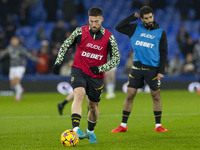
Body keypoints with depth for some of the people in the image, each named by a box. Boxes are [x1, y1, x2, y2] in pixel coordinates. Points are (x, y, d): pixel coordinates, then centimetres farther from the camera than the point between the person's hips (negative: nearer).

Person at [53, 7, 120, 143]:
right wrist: (58, 62, 3)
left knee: (94, 106, 12)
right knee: (79, 95, -27)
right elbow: (65, 45, 9)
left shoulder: (109, 38, -7)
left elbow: (116, 59, -1)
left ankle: (90, 131, 39)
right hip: (79, 70, -2)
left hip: (97, 76, 2)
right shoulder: (80, 32, -7)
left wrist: (100, 68, -12)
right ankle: (76, 129, -38)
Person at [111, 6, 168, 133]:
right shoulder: (135, 29, 7)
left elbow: (164, 53, 4)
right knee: (129, 95, 1)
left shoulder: (160, 32, 3)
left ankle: (158, 125, 12)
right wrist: (132, 17, 0)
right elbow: (119, 27, 3)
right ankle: (123, 125, 9)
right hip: (137, 68, 1)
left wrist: (161, 71, -4)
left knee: (156, 96, 2)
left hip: (153, 69, -1)